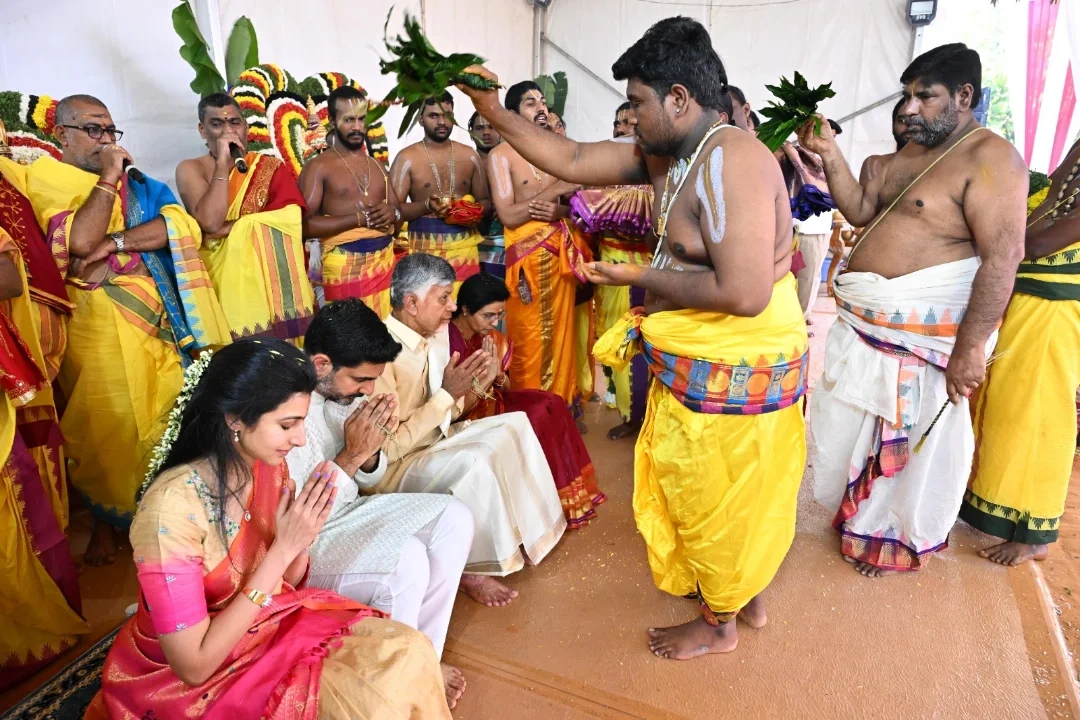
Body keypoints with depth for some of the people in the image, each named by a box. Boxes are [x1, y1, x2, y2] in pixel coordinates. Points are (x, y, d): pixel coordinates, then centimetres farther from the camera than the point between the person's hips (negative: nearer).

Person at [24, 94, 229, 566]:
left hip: (157, 320, 4)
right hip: (94, 327, -3)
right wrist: (107, 177, -8)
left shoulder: (139, 186, 16)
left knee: (167, 415, 3)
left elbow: (186, 226, -3)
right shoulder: (43, 183, 3)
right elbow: (80, 240, -16)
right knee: (107, 423, 3)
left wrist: (114, 244, -13)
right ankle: (107, 518, 22)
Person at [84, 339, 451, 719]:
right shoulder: (172, 507, -30)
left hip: (266, 623, 6)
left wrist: (303, 536, -19)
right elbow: (195, 665, -24)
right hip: (186, 684, -5)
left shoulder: (267, 465, -9)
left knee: (404, 654, -12)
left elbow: (288, 581, 3)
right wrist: (284, 547, -28)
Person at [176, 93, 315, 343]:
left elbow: (290, 219, -8)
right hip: (223, 278, -1)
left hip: (272, 277, 1)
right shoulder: (190, 169, 4)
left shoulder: (270, 167, 8)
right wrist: (223, 164, -11)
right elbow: (210, 221, -13)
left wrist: (229, 228, -11)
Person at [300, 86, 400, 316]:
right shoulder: (318, 167, -3)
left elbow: (400, 215, 20)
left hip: (384, 262, 5)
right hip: (345, 266, -5)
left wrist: (393, 213, -4)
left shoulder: (377, 166, 17)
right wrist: (359, 219, -16)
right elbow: (305, 224, -14)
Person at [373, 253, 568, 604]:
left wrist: (473, 385, -11)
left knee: (514, 425, 1)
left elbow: (444, 414, 8)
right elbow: (387, 448, -27)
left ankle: (522, 531, 11)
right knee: (475, 463, -31)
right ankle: (469, 570, -8)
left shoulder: (435, 336, 0)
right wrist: (447, 394, -26)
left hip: (435, 440, 9)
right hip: (394, 468, -9)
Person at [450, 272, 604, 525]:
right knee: (535, 422, -20)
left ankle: (561, 496, 5)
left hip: (492, 403, 8)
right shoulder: (448, 341, -24)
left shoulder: (490, 337, -1)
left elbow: (505, 389, 6)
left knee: (549, 406, -6)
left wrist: (498, 374, -15)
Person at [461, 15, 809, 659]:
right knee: (735, 488, 24)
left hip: (732, 365, -9)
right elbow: (574, 160, 9)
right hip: (705, 359, 9)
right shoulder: (669, 155, 5)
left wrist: (642, 279, -19)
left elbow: (743, 293, -31)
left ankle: (718, 624, 35)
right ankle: (749, 595, 47)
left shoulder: (729, 158, -24)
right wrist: (496, 113, 7)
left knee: (717, 494, 10)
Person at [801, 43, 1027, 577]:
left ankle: (900, 539, 28)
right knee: (855, 426, 19)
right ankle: (866, 517, 41)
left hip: (924, 333, -8)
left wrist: (970, 346, -25)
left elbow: (1002, 257, -21)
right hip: (867, 324, 9)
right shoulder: (912, 151, 13)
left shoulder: (989, 157, -14)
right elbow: (861, 212, 9)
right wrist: (831, 157, -4)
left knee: (914, 439, 7)